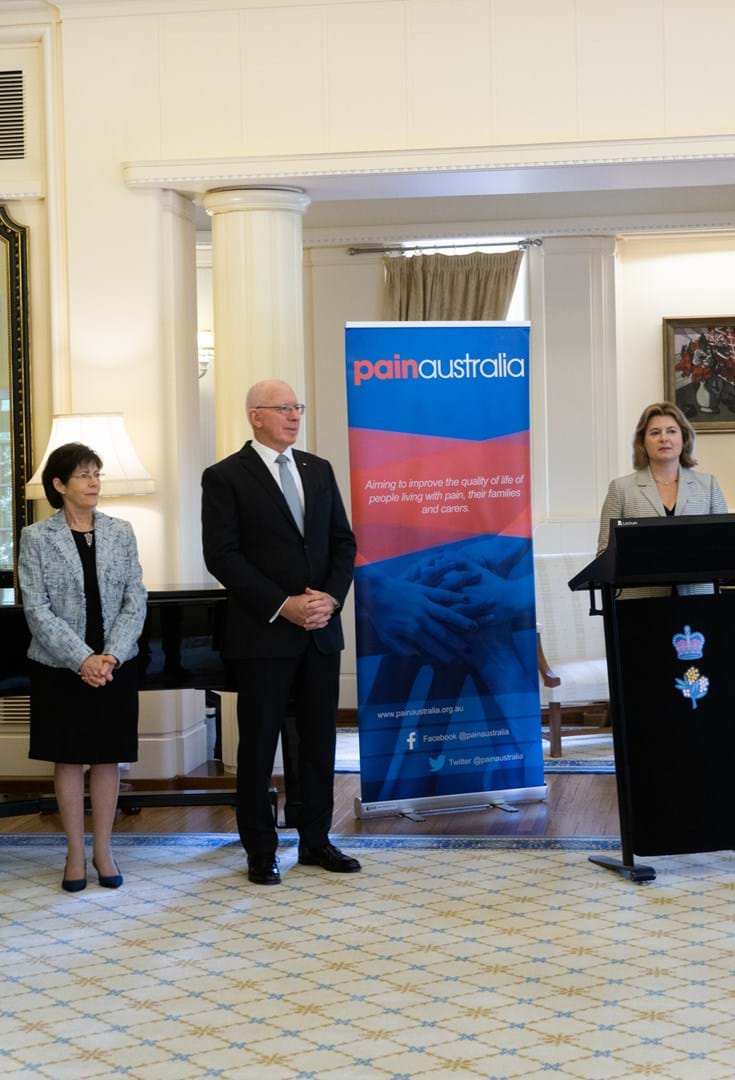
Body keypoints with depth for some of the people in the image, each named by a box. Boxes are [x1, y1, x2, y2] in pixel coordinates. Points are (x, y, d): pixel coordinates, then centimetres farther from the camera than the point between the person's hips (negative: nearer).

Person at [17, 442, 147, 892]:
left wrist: (111, 657, -15)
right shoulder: (36, 538, -4)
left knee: (108, 756, 7)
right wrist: (83, 660, -18)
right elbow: (37, 610, -9)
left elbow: (135, 603, -1)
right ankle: (76, 853, 16)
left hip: (115, 667, 2)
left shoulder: (121, 533, 2)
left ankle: (103, 849, 18)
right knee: (69, 757, 6)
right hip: (60, 668, -2)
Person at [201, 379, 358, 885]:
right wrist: (283, 606, -16)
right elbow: (222, 555, -11)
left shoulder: (319, 470, 11)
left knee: (320, 740, 10)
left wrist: (331, 597, -7)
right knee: (259, 744, 2)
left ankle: (316, 840, 20)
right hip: (263, 633, -5)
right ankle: (261, 851, 12)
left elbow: (343, 541, 11)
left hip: (321, 630, 5)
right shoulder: (225, 477, -5)